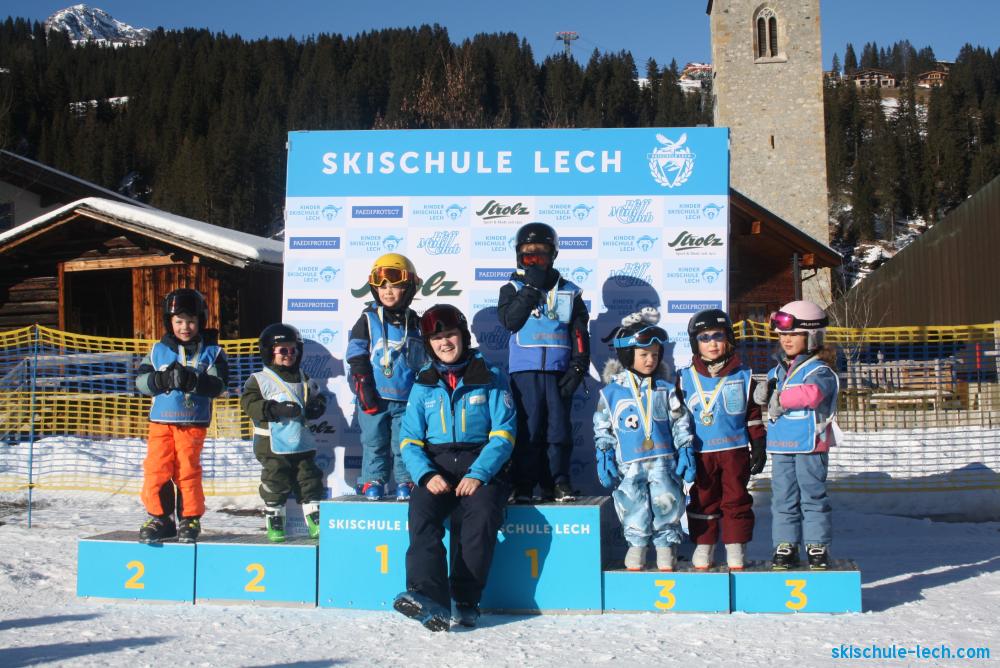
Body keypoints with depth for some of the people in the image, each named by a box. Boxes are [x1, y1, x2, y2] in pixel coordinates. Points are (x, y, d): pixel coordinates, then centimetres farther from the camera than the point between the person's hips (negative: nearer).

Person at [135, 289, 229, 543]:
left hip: (193, 423, -2)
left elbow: (218, 385, -8)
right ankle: (159, 519, 13)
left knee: (188, 472, 2)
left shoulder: (211, 352, 2)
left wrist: (191, 381, -23)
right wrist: (163, 380, -17)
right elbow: (141, 381, 3)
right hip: (161, 421, 2)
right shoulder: (158, 350, 8)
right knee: (156, 471, 0)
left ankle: (189, 520, 14)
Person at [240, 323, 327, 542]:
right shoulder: (259, 380, -3)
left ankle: (315, 522, 13)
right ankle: (274, 523, 14)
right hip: (273, 445, -4)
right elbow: (250, 404, -14)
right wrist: (277, 409, -24)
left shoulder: (304, 380, 13)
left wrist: (315, 407, -3)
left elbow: (317, 398, 21)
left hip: (302, 444, 4)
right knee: (276, 484, 0)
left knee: (309, 481, 5)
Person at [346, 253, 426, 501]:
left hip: (406, 399, 2)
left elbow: (423, 360, 15)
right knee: (374, 442, 6)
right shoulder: (368, 320, -1)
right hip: (375, 397, -2)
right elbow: (356, 356, -4)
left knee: (404, 442, 5)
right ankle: (373, 482, 17)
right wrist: (364, 389, -11)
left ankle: (406, 482, 16)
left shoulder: (414, 322, 8)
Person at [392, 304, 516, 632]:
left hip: (482, 466, -2)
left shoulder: (490, 378, 5)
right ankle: (430, 598, -37)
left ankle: (465, 601, -23)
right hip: (437, 466, 2)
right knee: (421, 510, -29)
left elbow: (503, 433, -3)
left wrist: (478, 474, -18)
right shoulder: (423, 386, 13)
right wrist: (427, 475, -13)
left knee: (482, 512, -32)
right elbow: (410, 440, 8)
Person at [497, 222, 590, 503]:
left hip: (559, 370, 2)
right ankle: (523, 485, 2)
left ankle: (558, 483, 10)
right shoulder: (513, 289, 9)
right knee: (528, 427, -4)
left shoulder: (569, 292, 12)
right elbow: (510, 321, -9)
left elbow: (580, 334, 9)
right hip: (525, 370, -1)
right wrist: (531, 288, -10)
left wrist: (578, 367, -2)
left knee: (559, 428, 3)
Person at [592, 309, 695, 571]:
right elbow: (603, 429, 8)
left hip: (662, 461, 1)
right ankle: (636, 545, 18)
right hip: (629, 465, -1)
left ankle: (666, 546, 11)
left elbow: (681, 424, 11)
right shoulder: (611, 392, 3)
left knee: (666, 503, -4)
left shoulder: (665, 390, 7)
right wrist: (604, 458, 1)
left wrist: (686, 452, 3)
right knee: (634, 509, 0)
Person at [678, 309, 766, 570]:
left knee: (736, 500, 5)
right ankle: (703, 548, 17)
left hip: (735, 450, 0)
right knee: (703, 501, 6)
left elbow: (754, 416, 8)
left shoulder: (742, 377, 4)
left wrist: (758, 448, 4)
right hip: (701, 453, 0)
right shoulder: (685, 379, 3)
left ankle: (735, 551, 14)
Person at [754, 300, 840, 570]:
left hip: (810, 445, -6)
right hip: (781, 446, 6)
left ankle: (817, 546, 12)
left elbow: (812, 393, -27)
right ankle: (785, 545, 15)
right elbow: (768, 395, 18)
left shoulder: (818, 369, -8)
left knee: (812, 496, 2)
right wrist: (764, 392, -6)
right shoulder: (778, 370, 15)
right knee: (783, 498, 8)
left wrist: (780, 398, -24)